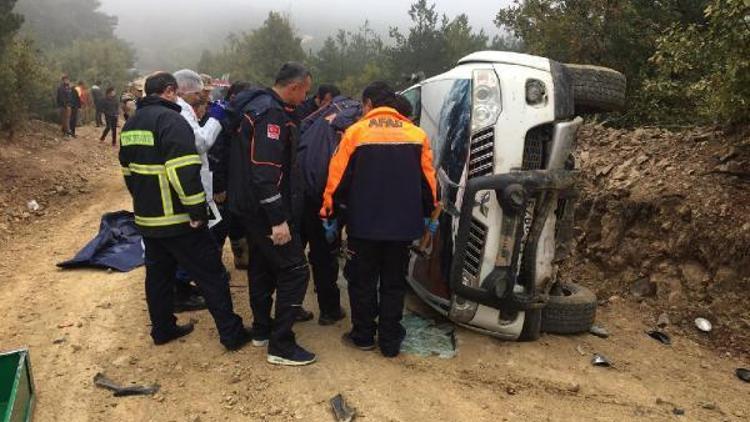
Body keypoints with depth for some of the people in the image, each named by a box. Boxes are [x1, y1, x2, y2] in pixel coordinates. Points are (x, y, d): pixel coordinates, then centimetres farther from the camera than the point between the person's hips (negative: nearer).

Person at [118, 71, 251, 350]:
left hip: (147, 218, 9)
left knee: (158, 274, 18)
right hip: (178, 219, -9)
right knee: (211, 275, -1)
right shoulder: (170, 120, -16)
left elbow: (127, 170, 21)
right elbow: (184, 171, -25)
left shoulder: (131, 124, 13)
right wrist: (198, 211, -21)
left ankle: (163, 329, 29)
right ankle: (232, 334, 4)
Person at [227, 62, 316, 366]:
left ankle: (262, 330, 33)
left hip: (253, 207, 11)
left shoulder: (261, 106, 13)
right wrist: (279, 220, -27)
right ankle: (281, 346, 1)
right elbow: (265, 171, -28)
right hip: (266, 210, -11)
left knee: (263, 267, 19)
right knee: (295, 271, -5)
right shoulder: (271, 114, -20)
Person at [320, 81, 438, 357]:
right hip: (403, 224, 2)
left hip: (364, 223, -2)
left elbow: (338, 178, -4)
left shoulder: (355, 132, -5)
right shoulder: (416, 134, 3)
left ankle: (363, 336, 22)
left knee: (362, 282, 13)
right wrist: (429, 213, 19)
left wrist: (329, 212, 7)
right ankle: (390, 341, 17)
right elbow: (428, 180, 6)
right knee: (394, 283, 12)